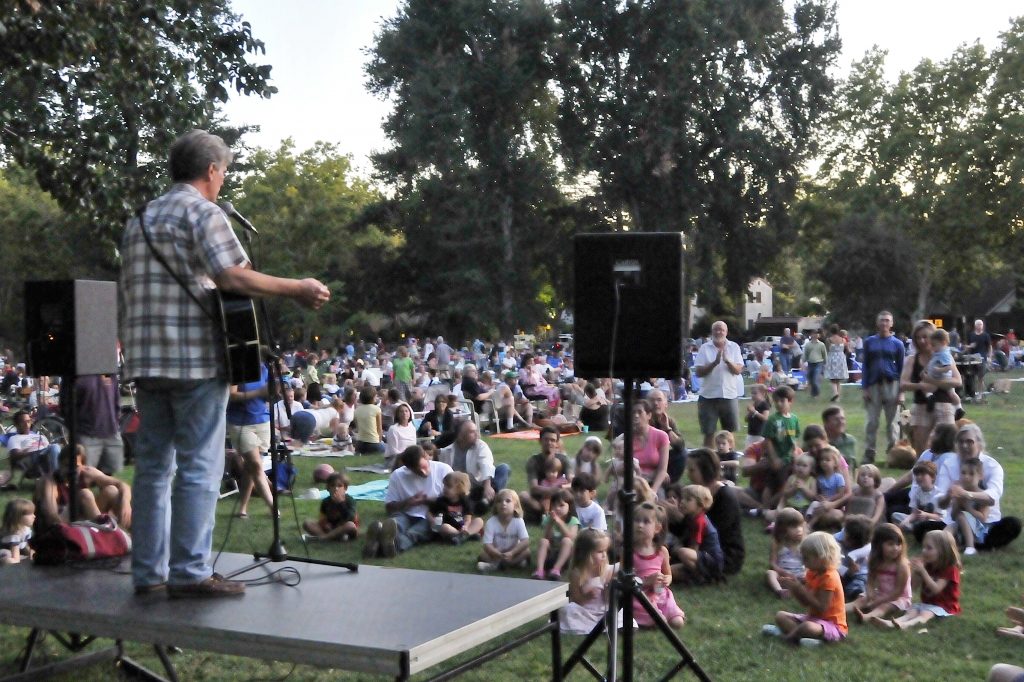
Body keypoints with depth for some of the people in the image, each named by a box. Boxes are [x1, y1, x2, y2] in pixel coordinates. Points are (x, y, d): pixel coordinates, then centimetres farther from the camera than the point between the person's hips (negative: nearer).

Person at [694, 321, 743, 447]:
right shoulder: (704, 348, -1)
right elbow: (698, 372, -7)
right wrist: (714, 363, -20)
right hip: (709, 395, -1)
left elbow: (738, 370, -4)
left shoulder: (734, 347, 4)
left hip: (729, 395, 1)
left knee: (730, 432, 9)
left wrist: (727, 361, -22)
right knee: (709, 433, 3)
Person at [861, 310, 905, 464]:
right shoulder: (869, 342, 6)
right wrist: (865, 388, -1)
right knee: (872, 421, 2)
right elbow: (865, 366, 7)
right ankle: (869, 455, 6)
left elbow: (901, 369, 4)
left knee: (892, 421, 3)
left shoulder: (897, 344, 5)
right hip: (874, 384, 1)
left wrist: (901, 392, -3)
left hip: (891, 385, -1)